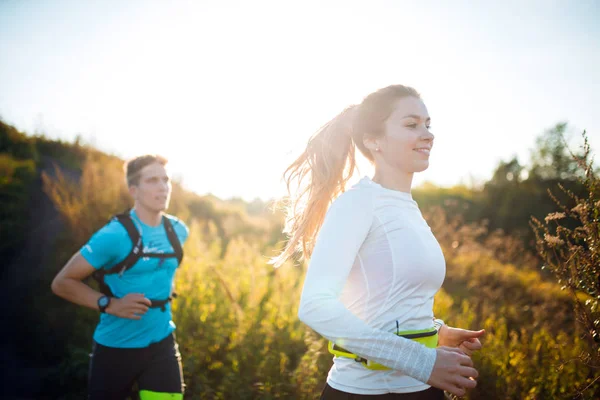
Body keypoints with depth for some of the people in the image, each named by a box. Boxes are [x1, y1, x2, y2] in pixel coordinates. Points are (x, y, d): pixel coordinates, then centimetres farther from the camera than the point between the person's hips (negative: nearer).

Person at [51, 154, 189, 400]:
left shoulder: (177, 231, 0)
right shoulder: (114, 235, -18)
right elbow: (62, 283, -13)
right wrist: (110, 304, -22)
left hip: (161, 343, 4)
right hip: (117, 346, -4)